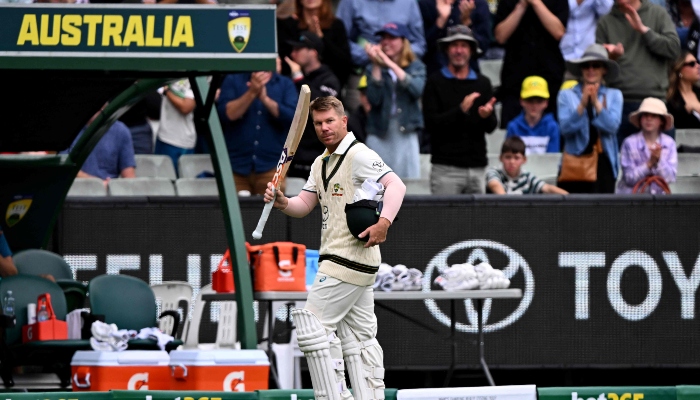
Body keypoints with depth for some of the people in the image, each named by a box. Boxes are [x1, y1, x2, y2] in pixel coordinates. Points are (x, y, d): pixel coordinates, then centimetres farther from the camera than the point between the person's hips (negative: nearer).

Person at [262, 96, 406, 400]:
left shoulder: (358, 155, -11)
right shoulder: (321, 164, 18)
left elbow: (396, 185, -22)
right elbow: (304, 206, 16)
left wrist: (384, 222, -36)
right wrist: (282, 203, -6)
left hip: (349, 258, -10)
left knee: (314, 326, -10)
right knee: (359, 337, 10)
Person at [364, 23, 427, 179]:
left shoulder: (416, 67, 8)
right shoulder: (373, 69, 8)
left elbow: (417, 89, -13)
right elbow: (374, 99, -7)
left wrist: (391, 64, -15)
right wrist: (376, 65, -10)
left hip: (406, 133, -1)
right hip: (379, 133, 1)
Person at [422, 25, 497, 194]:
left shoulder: (483, 83, 14)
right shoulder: (435, 83, 3)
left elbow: (491, 127, 10)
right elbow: (430, 124, -7)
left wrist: (487, 116, -14)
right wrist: (461, 110, -18)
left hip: (477, 166, 4)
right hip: (446, 166, -4)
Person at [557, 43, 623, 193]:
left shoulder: (614, 95, 9)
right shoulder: (567, 95, 7)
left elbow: (612, 126, -5)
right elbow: (566, 128, -6)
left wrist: (596, 102, -15)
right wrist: (582, 105, -17)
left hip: (603, 163, 0)